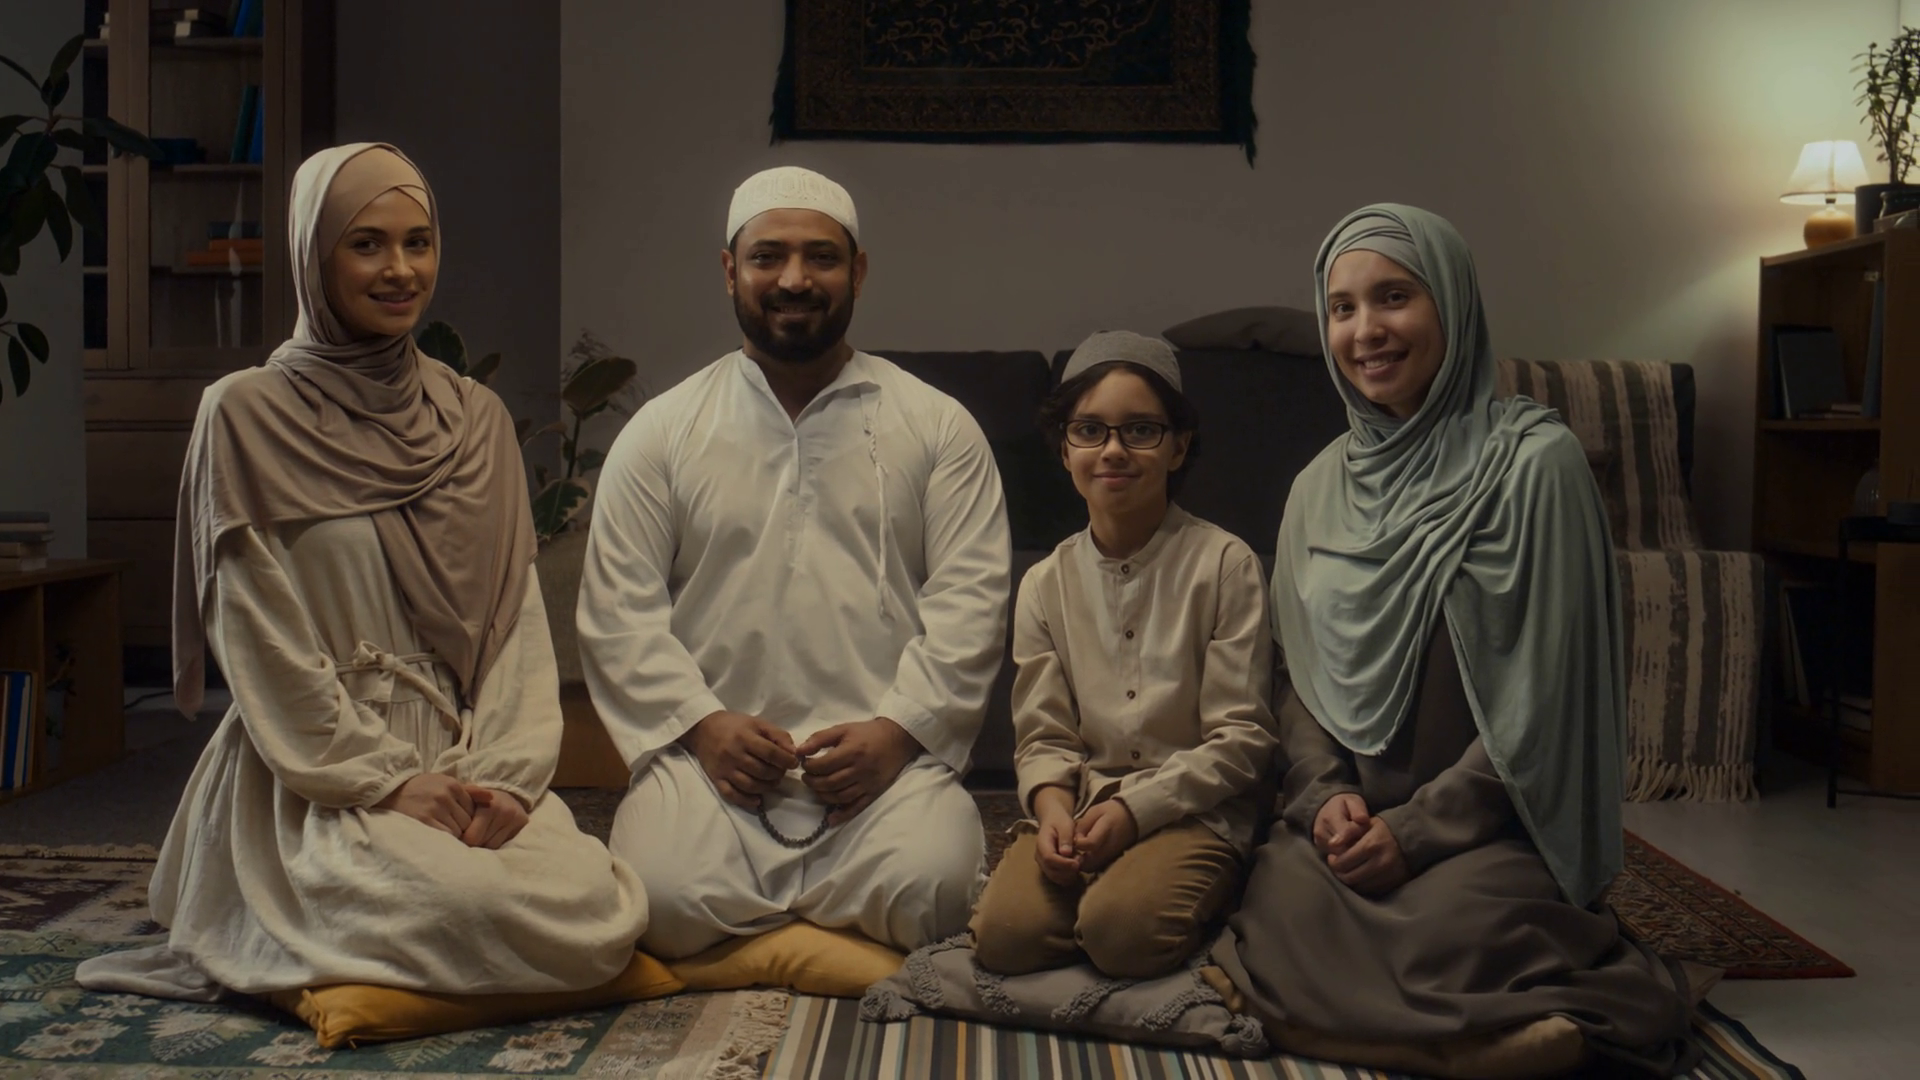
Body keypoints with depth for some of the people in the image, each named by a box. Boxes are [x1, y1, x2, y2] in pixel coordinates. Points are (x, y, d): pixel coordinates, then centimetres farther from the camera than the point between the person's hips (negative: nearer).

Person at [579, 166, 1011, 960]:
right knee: (664, 897, -28)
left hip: (886, 754, 0)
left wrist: (897, 729, -11)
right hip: (711, 752, 0)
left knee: (926, 887, -29)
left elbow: (970, 598, 3)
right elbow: (616, 611, 6)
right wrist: (702, 724, -10)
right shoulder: (661, 432, 12)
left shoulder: (937, 426, 11)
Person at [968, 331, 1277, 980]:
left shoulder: (1223, 563, -4)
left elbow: (1242, 737, -6)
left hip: (1192, 811, -3)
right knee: (1003, 935, -24)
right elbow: (1043, 736, 8)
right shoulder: (1047, 584, 9)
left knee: (1120, 926, -32)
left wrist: (1136, 808, -17)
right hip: (1077, 807, 3)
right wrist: (1053, 808, -15)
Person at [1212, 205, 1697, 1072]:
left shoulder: (1532, 462, -6)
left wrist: (1417, 829, -15)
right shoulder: (1323, 485, 11)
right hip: (1351, 815, 4)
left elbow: (1543, 688, -10)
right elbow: (1300, 676, 11)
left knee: (1437, 930, -33)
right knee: (1284, 908, -27)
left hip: (1493, 819, -4)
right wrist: (1325, 796, -8)